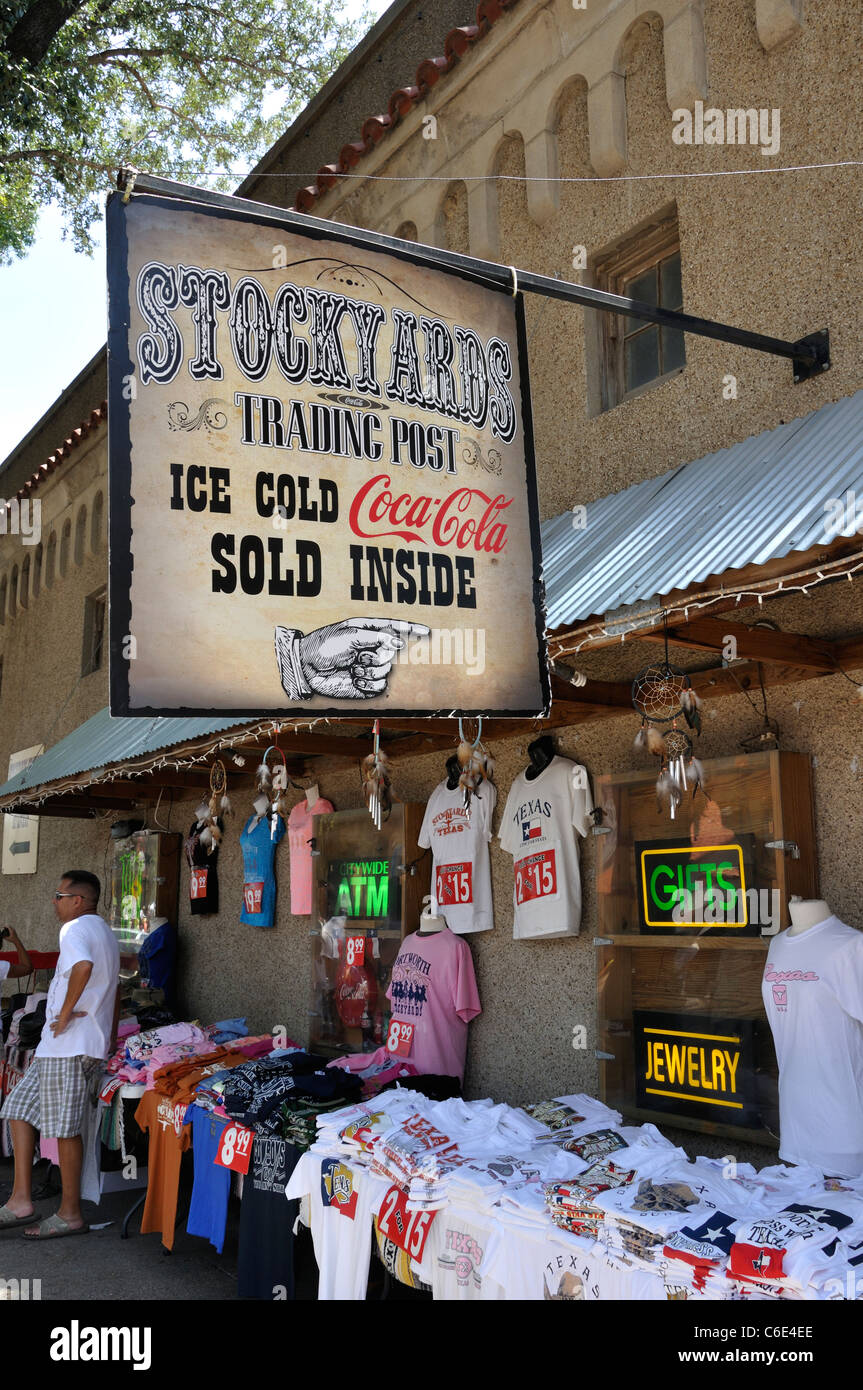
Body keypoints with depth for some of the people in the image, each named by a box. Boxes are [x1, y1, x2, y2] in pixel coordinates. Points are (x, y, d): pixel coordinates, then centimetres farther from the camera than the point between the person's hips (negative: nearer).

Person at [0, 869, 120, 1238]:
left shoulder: (76, 928, -12)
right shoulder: (105, 932, 20)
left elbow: (84, 965, -35)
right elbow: (114, 987, 26)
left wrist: (65, 1013, -23)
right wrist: (111, 1035, 29)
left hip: (71, 1046, -10)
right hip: (59, 1046, 10)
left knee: (65, 1128, -2)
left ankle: (71, 1214, 7)